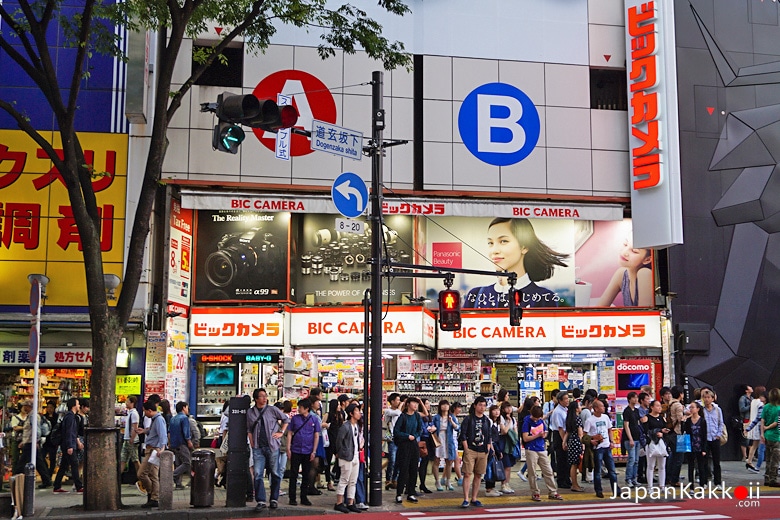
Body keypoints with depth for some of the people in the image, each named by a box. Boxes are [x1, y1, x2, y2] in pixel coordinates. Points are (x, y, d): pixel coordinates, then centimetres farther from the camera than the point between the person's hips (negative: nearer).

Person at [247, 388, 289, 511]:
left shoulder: (272, 410, 3)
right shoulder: (250, 412, 8)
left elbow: (286, 419, 13)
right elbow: (249, 430, 15)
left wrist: (282, 432, 4)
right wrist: (252, 444, 6)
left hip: (272, 446, -1)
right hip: (258, 448, 1)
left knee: (275, 473, 4)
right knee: (258, 474, -6)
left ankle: (274, 499, 15)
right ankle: (261, 501, -5)